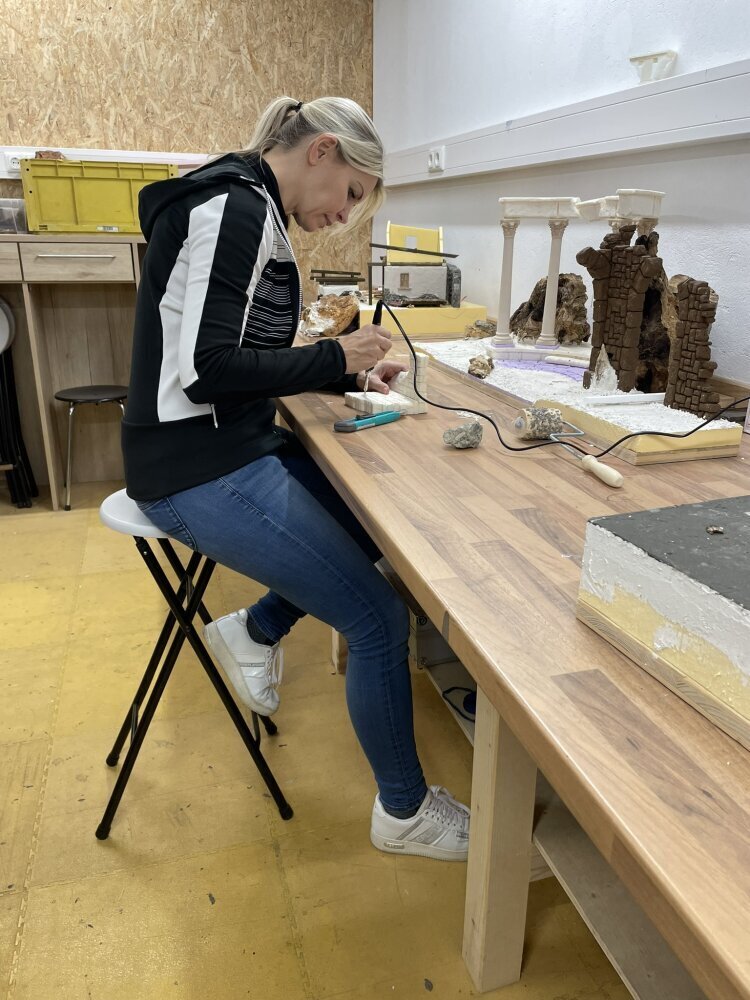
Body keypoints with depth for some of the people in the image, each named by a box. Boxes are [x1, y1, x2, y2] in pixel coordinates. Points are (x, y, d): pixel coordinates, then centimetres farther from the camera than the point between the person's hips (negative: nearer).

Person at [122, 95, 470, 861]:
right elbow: (207, 369, -23)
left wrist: (348, 370, 6)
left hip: (237, 449, 10)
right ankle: (404, 813, 14)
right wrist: (337, 356, -13)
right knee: (378, 620, -7)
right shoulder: (234, 207, -16)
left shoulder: (250, 211, 14)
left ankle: (255, 631, 20)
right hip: (199, 474, -10)